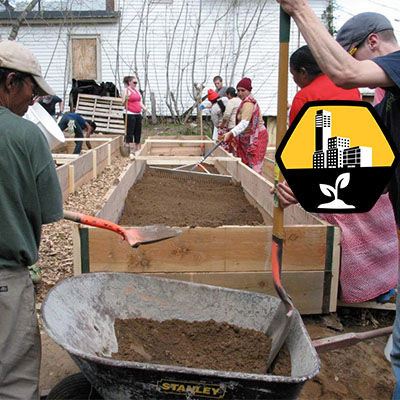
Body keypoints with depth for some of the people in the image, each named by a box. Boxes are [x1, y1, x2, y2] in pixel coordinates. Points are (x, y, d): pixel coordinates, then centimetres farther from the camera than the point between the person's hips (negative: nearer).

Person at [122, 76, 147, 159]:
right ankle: (131, 152, -7)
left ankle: (138, 150, 21)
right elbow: (123, 104, -10)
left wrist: (143, 107, 6)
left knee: (138, 132, 10)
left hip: (138, 114, 8)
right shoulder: (126, 91, -5)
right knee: (130, 133, -8)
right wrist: (125, 100, -31)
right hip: (130, 115, -7)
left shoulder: (137, 90, 18)